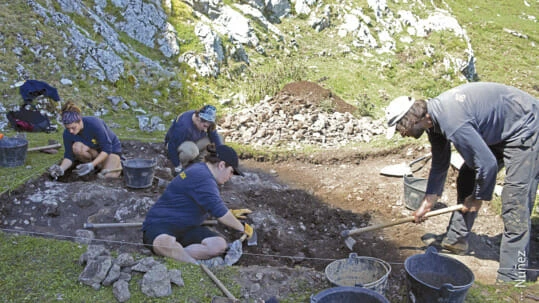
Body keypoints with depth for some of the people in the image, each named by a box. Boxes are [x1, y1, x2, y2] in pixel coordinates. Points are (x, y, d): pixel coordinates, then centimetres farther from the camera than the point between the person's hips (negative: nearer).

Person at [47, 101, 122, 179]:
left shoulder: (94, 124, -33)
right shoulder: (67, 133, -19)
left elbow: (107, 149, -29)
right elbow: (69, 156, -14)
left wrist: (91, 165, -39)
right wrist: (61, 169, -34)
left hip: (111, 148, -4)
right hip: (94, 150, 4)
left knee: (108, 176, -29)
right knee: (76, 147, -29)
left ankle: (117, 163, 6)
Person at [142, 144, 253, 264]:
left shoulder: (200, 169, 13)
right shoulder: (202, 178, -20)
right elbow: (220, 214, -20)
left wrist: (231, 213, 31)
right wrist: (242, 228, -7)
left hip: (186, 228, 9)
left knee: (219, 245, -19)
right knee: (164, 243, -45)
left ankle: (174, 256, -26)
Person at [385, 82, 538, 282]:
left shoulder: (452, 123, -34)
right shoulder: (433, 119, -3)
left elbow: (487, 164, -29)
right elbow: (439, 166, 9)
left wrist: (478, 198, -10)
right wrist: (426, 205, 14)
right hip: (497, 131, 10)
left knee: (515, 204, -13)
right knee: (466, 180, 13)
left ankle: (511, 278, -8)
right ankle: (456, 240, 27)